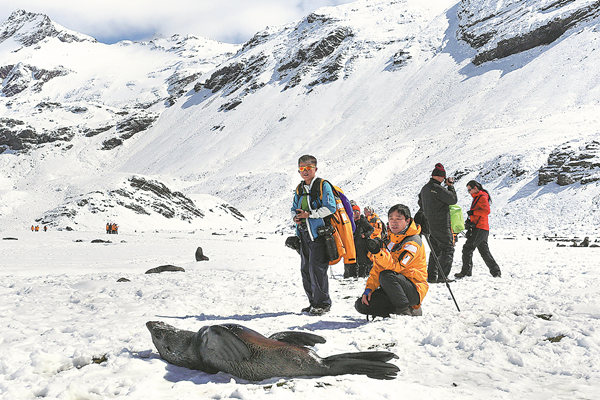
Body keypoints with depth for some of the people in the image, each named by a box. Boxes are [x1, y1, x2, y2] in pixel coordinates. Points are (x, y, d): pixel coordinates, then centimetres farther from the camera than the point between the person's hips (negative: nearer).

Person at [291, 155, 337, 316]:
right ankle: (313, 302, 20)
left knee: (316, 268, -10)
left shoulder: (323, 185, -5)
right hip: (304, 234, 7)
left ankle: (323, 303, 0)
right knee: (305, 269, 8)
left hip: (318, 233, -7)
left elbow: (330, 207, -14)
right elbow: (294, 208, 25)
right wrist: (295, 216, 2)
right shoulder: (299, 189, 18)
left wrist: (309, 214, -16)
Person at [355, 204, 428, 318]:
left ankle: (405, 310, -17)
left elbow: (396, 267, -27)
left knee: (386, 275, -35)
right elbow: (377, 268, 11)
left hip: (414, 291, -8)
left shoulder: (413, 242, -14)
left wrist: (379, 252, -41)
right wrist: (369, 288, -2)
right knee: (361, 305, -8)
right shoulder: (388, 240, 11)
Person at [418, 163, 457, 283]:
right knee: (448, 249, -2)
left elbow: (421, 204, 23)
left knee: (435, 250, 15)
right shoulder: (437, 188, -18)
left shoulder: (424, 189, 11)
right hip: (442, 225, -9)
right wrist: (450, 186, -2)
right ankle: (443, 276, -7)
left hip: (430, 224, 9)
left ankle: (431, 275, 13)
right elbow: (453, 199, -13)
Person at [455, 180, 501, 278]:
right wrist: (470, 219, 13)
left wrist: (473, 212, -18)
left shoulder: (482, 197, -9)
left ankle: (466, 271, -11)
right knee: (484, 251, 14)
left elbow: (487, 211, -21)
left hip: (480, 229, -10)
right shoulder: (477, 198, 21)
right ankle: (496, 271, 20)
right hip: (483, 230, 10)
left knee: (467, 248, -11)